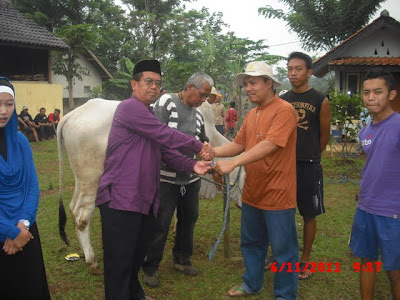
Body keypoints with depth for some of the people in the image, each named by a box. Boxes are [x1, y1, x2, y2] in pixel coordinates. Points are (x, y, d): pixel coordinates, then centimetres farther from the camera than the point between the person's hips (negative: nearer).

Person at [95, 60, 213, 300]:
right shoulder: (130, 107, -12)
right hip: (120, 199, -9)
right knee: (120, 260, 2)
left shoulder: (149, 115, 18)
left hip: (145, 199, 9)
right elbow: (166, 135, -17)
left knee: (137, 255, 22)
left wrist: (192, 165, -5)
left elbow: (167, 152, 11)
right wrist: (198, 147, -6)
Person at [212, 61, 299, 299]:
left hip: (277, 195, -8)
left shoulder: (284, 110, -16)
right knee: (251, 243, 21)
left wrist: (232, 164, -33)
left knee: (283, 249, 7)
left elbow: (269, 145, -28)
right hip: (252, 193, 8)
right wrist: (214, 152, -10)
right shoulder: (252, 114, 11)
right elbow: (239, 145, 9)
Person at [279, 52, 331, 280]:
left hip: (309, 166, -3)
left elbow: (325, 135, 4)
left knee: (309, 215, 7)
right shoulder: (282, 101, 5)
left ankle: (305, 260, 22)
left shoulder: (321, 101, -5)